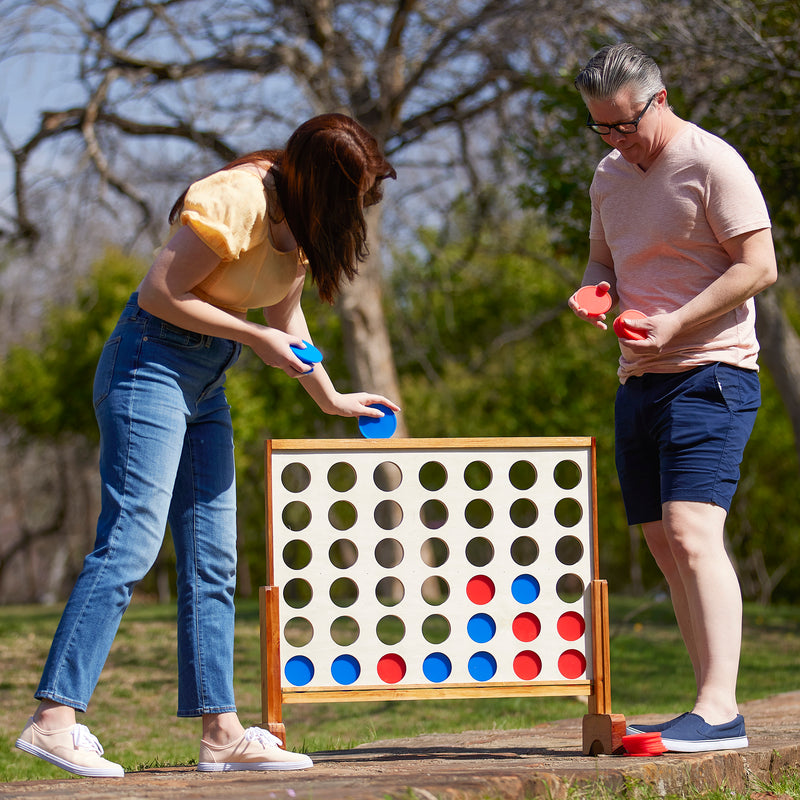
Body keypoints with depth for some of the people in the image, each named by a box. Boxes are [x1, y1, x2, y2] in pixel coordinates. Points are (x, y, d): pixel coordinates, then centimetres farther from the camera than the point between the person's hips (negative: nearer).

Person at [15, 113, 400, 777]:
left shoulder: (301, 217, 7)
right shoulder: (235, 201, -21)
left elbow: (286, 318, 20)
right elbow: (159, 294, -20)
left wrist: (330, 398, 21)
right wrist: (253, 337, -17)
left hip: (205, 385, 9)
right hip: (152, 365, -9)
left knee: (212, 562, 5)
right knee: (130, 543, -16)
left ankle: (222, 732, 5)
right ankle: (54, 718, -19)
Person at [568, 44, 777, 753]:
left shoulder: (712, 163, -9)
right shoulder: (611, 175, 16)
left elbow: (758, 267, -14)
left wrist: (674, 326, -21)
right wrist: (593, 292, 2)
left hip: (709, 374, -9)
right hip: (639, 379, 9)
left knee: (691, 531, -20)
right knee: (664, 542, 7)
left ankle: (719, 711, -24)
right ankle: (715, 715, 11)